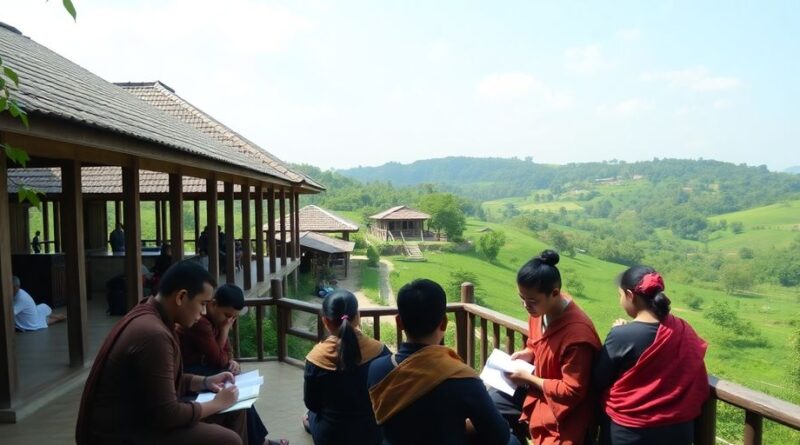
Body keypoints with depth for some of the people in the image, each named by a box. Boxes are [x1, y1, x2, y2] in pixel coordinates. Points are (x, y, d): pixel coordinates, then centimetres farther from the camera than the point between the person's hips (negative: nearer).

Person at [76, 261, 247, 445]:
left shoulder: (150, 317, 4)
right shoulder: (153, 334, -28)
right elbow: (167, 415, -26)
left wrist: (205, 382, 4)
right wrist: (217, 403, -12)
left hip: (133, 417, 10)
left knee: (233, 411, 10)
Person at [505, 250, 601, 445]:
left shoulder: (577, 333, -31)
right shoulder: (541, 311, -8)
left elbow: (572, 391, -24)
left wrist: (528, 378, -19)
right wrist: (526, 354, -6)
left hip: (563, 416, -7)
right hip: (540, 396, 8)